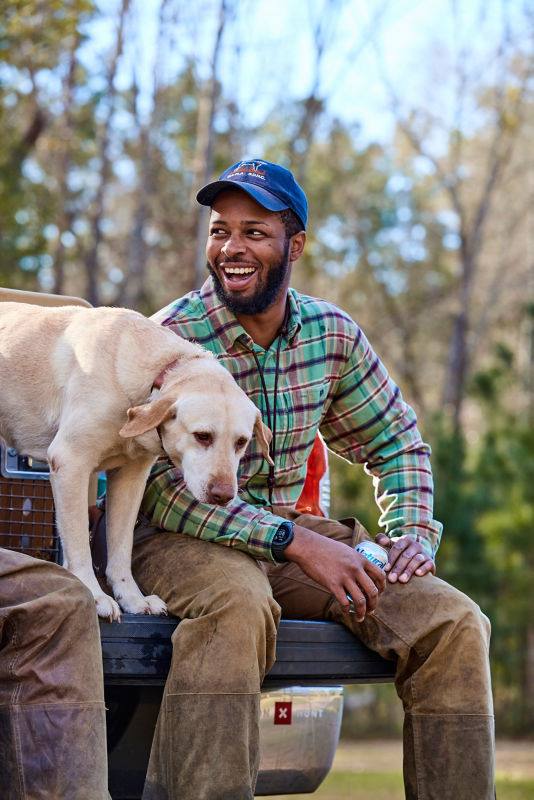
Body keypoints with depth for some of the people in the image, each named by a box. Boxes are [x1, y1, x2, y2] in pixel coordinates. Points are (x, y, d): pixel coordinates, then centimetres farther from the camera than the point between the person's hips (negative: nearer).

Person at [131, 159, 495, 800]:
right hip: (181, 540, -5)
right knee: (238, 604, -40)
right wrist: (295, 542, -26)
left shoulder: (333, 335, 4)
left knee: (454, 622, -13)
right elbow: (162, 486, -18)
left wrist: (412, 531, -2)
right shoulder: (172, 338, -12)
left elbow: (395, 443, 18)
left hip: (296, 533, 5)